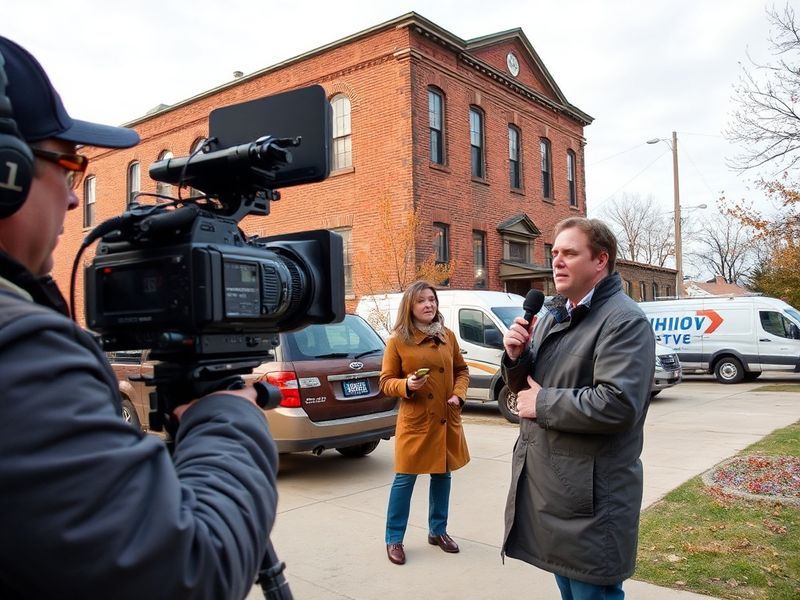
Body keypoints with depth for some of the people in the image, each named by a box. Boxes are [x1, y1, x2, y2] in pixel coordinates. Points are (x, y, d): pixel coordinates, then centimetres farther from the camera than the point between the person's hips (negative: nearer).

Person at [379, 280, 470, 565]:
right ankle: (394, 539, 16)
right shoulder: (397, 340, -7)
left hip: (446, 420, 5)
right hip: (414, 421, -4)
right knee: (405, 479, 1)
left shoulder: (448, 336, 5)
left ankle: (437, 531, 32)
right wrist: (406, 386, -23)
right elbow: (386, 382, -3)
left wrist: (458, 394, -3)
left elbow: (462, 370, 14)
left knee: (442, 475, 14)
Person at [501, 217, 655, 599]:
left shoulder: (624, 320, -16)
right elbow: (526, 387, 17)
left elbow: (617, 403, -29)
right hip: (546, 480, 8)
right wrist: (517, 357, -5)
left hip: (590, 492, -8)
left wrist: (543, 404, -18)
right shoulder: (553, 315, 12)